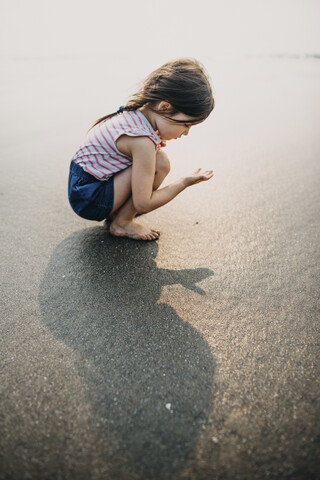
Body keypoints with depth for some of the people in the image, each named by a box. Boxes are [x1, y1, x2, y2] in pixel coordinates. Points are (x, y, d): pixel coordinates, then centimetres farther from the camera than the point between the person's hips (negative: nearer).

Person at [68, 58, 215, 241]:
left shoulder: (135, 111, 0)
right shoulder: (142, 141, -27)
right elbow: (143, 204, -22)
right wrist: (185, 182, -12)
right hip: (89, 199, -9)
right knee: (160, 163, -20)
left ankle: (116, 213, 13)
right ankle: (122, 222, -4)